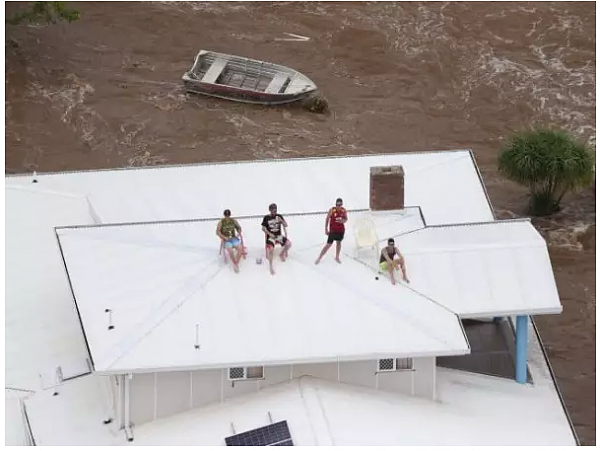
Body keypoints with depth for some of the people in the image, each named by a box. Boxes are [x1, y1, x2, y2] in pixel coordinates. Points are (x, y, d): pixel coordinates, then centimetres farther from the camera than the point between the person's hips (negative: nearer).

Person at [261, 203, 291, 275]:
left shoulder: (279, 216, 4)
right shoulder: (266, 218, -3)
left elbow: (286, 226, 3)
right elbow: (263, 228, -1)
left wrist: (281, 221, -16)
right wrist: (270, 234, -14)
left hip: (279, 235, 3)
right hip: (271, 236, -3)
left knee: (289, 243, -19)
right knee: (270, 249, -29)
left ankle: (282, 253, 12)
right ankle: (270, 266, -18)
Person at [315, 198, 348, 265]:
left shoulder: (344, 210, -6)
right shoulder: (332, 210, -16)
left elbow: (346, 219, 8)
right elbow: (327, 219, -7)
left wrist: (343, 221, -17)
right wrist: (326, 229, -7)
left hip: (341, 230, 4)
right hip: (332, 230, -4)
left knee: (339, 242, 17)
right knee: (329, 244, -4)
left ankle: (337, 257, 35)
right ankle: (319, 258, 5)